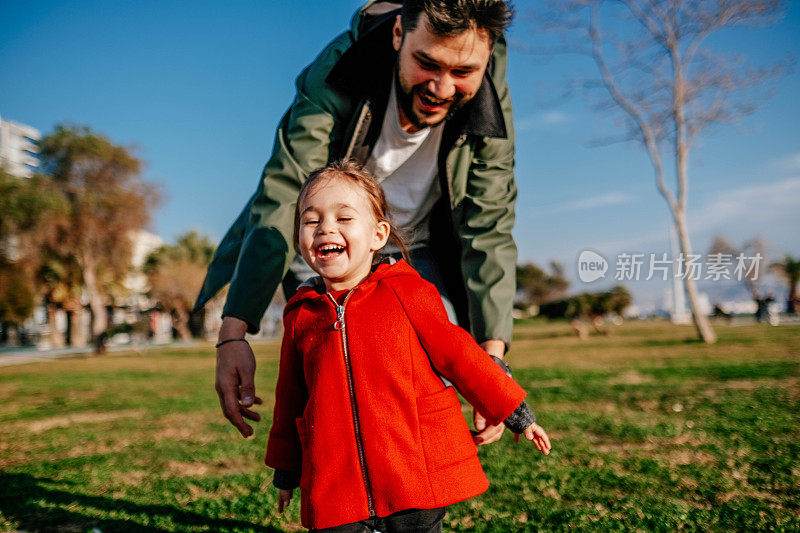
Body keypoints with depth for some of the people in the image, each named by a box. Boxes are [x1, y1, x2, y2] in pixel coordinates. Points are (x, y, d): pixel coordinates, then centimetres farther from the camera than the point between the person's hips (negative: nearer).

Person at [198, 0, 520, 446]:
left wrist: (493, 353, -30)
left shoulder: (491, 105, -20)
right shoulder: (337, 73, -28)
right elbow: (284, 201, -33)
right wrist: (233, 332, -42)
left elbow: (488, 232, -18)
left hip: (418, 255, 2)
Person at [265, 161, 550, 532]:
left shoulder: (406, 292, -2)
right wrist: (285, 471, 23)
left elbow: (458, 355, 3)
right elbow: (290, 400, 16)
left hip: (418, 477, -2)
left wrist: (517, 415, 7)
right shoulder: (299, 316, 6)